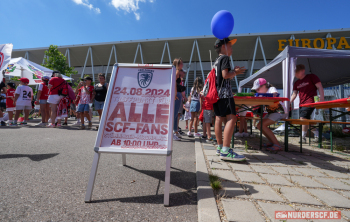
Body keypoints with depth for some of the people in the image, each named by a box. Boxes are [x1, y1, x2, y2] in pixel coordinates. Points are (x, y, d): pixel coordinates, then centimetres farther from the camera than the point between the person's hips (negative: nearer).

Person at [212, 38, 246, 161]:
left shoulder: (217, 60, 24)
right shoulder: (225, 58, -3)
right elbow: (225, 75, -16)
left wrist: (234, 72, 19)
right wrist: (235, 72, 1)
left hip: (217, 92, 10)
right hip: (224, 92, -10)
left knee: (219, 118, 8)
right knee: (231, 118, -16)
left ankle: (220, 147, 13)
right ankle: (225, 151, -23)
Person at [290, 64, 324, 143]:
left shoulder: (311, 77, 1)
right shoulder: (296, 83, 16)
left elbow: (320, 87, -3)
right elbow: (294, 94, 11)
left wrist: (322, 99, -14)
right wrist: (289, 103, -3)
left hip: (310, 102, -7)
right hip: (301, 103, 7)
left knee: (303, 118, -17)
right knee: (306, 120, 10)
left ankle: (303, 137, -10)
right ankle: (317, 134, 26)